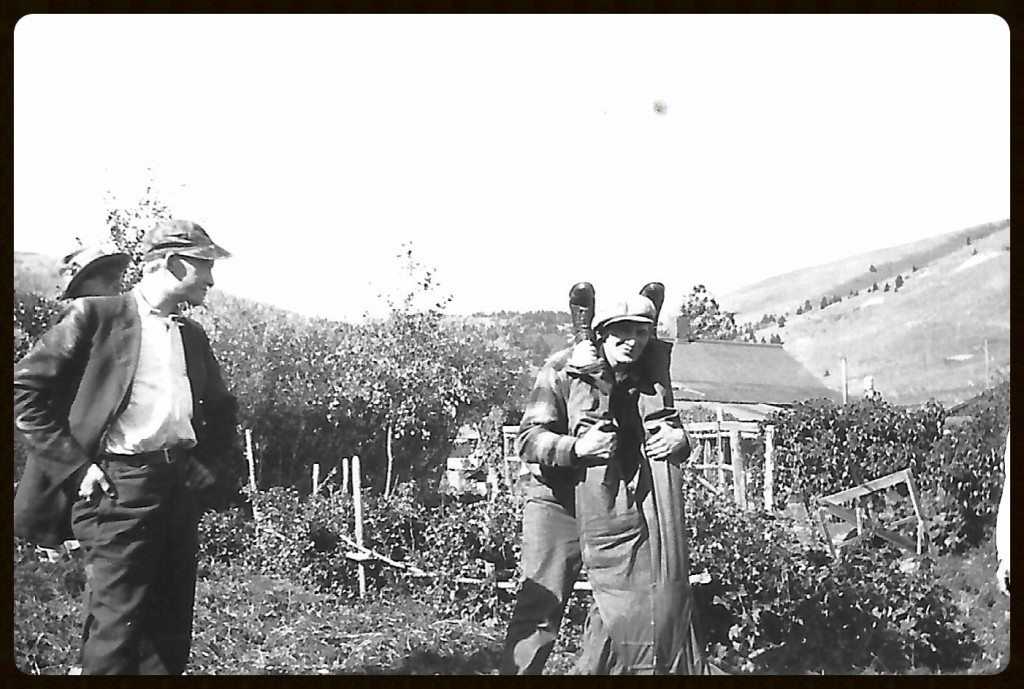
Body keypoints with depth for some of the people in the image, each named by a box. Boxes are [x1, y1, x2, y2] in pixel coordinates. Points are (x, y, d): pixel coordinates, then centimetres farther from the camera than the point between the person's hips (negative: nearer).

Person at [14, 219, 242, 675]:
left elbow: (222, 411, 27)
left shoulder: (193, 336, 17)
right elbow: (25, 389, -5)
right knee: (118, 625, -7)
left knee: (172, 629, 9)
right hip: (119, 484, -6)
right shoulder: (96, 315, -2)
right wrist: (76, 466, -10)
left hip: (183, 484, 6)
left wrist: (216, 471, 12)